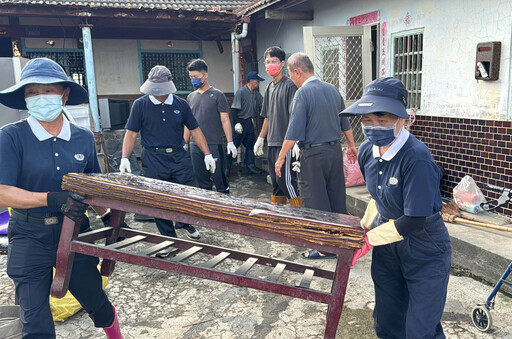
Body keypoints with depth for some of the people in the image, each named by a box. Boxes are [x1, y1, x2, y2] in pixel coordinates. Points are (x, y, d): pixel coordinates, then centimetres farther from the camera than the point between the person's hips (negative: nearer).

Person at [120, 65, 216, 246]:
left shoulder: (181, 104, 7)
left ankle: (185, 223, 34)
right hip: (153, 159, -1)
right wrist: (125, 158, -7)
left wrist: (207, 154, 7)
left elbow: (195, 129, 11)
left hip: (179, 156, 2)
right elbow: (131, 133, 3)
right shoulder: (140, 105, 2)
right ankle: (169, 239, 19)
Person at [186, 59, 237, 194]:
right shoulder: (191, 97, 12)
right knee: (202, 182, 9)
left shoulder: (217, 95, -2)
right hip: (195, 146, 5)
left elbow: (225, 120, -4)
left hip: (214, 145, -5)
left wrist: (230, 142, -9)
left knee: (219, 179, -1)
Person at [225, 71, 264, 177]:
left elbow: (263, 104, 16)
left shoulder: (256, 93, 9)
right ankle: (227, 168, 3)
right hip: (240, 122, -8)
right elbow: (234, 109, -15)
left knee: (250, 145, 9)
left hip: (249, 122, 8)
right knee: (233, 145, -4)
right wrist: (236, 123, -19)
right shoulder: (241, 92, -13)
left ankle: (250, 167, 16)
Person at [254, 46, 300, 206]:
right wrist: (260, 138, 23)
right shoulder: (270, 87, 17)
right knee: (275, 181, 12)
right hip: (272, 142, 8)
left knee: (285, 180, -8)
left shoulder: (289, 85, -8)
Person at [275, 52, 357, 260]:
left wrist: (281, 157, -9)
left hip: (313, 154, -8)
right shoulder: (333, 89, 10)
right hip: (335, 150, 8)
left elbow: (294, 132, -17)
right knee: (337, 197, 16)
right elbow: (345, 123, 17)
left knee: (315, 202, 2)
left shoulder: (303, 93, -13)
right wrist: (351, 145, 29)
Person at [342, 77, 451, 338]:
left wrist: (369, 240, -16)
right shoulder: (367, 151, -6)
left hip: (424, 249, -6)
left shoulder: (417, 158, -28)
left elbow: (414, 220, -26)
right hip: (386, 242, 6)